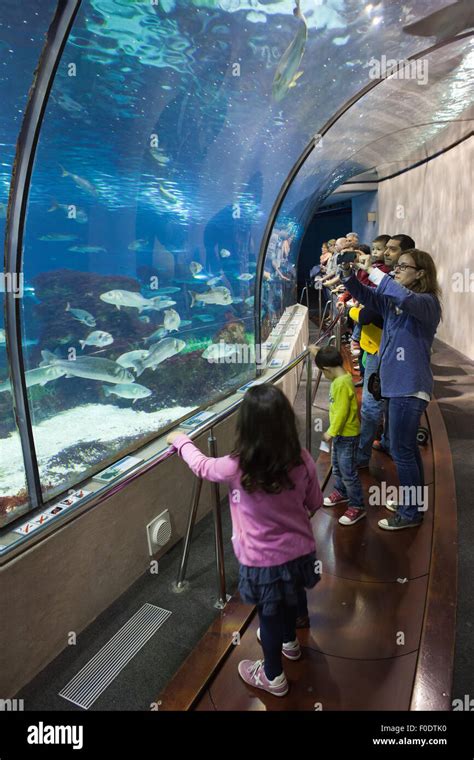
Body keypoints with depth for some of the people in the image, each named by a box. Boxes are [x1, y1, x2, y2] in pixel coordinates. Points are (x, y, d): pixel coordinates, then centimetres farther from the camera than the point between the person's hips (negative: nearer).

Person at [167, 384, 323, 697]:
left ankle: (273, 676, 47)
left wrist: (181, 441, 12)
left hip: (264, 561, -3)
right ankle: (289, 641, 62)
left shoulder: (236, 468, -27)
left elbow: (201, 465, -6)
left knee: (269, 614, 23)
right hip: (299, 551, 4)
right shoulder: (303, 460, -19)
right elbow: (315, 502, -2)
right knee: (290, 600, 32)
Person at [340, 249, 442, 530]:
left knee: (401, 450, -1)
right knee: (408, 446, 19)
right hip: (396, 383, 9)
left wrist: (372, 270, -27)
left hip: (410, 387, -9)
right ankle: (415, 501, 36)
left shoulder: (427, 302, -13)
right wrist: (349, 272, -11)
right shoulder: (391, 301, 10)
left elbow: (405, 297, -35)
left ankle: (411, 513, 15)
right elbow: (364, 294, 7)